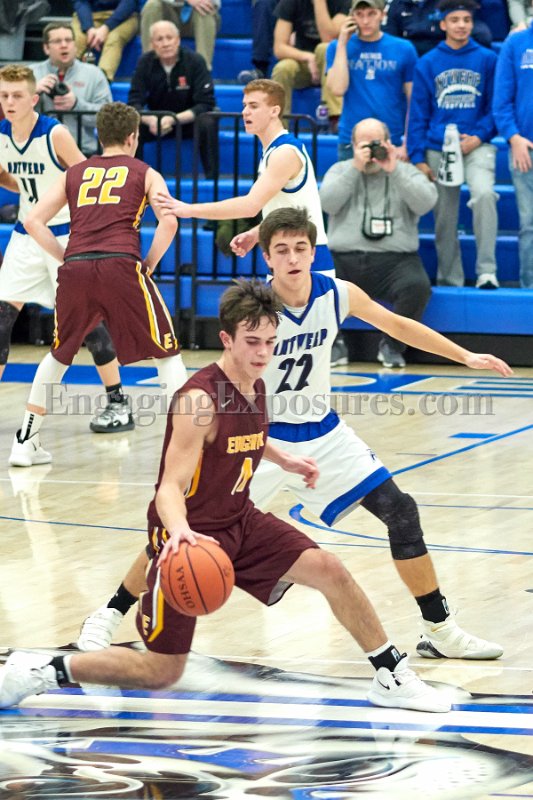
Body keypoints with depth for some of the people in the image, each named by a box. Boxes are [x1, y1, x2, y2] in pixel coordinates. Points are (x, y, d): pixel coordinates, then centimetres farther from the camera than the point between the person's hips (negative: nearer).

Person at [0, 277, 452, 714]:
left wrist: (283, 460, 26)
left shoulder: (256, 387, 0)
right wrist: (179, 530, -50)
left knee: (328, 570, -9)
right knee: (162, 672, -5)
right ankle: (44, 671, 9)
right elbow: (171, 487, -31)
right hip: (190, 534, -7)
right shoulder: (200, 400, -26)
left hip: (240, 522, 7)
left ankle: (393, 677, 4)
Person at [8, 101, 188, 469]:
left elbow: (34, 221, 15)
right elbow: (169, 221, -1)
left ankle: (26, 440, 20)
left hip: (75, 270, 3)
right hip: (120, 266, -3)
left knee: (59, 355, 24)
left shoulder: (74, 173, 24)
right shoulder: (144, 173, 17)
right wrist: (148, 265, 8)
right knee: (167, 353, 10)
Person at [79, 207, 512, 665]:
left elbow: (398, 326, 7)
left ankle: (440, 632, 11)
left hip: (321, 433, 4)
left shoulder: (338, 296, -11)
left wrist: (465, 357, 8)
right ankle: (110, 615, 7)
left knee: (401, 512, -3)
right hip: (261, 436, -4)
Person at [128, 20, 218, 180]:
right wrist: (150, 120, -35)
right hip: (156, 120, 2)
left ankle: (212, 177, -27)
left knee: (207, 123, -34)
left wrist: (174, 119, -33)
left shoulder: (194, 61, -16)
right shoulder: (145, 63, -9)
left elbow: (206, 104, -20)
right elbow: (134, 103, -12)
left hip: (188, 120, -2)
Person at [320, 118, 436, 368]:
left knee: (418, 286, -33)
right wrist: (355, 168, -7)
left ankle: (393, 345, -9)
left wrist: (395, 171, -10)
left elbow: (425, 203, -4)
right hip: (344, 260, 1)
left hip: (395, 260, 0)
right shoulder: (340, 171, 17)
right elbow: (328, 203, -1)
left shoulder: (406, 173, 15)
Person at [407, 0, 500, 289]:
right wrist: (418, 157, 0)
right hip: (438, 149, 2)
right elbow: (418, 113, 6)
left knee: (484, 193, -27)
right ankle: (449, 279, 16)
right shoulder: (427, 64, 6)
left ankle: (486, 270, -25)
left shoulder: (487, 59, 4)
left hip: (476, 145, -2)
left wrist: (479, 137, -10)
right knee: (444, 218, 4)